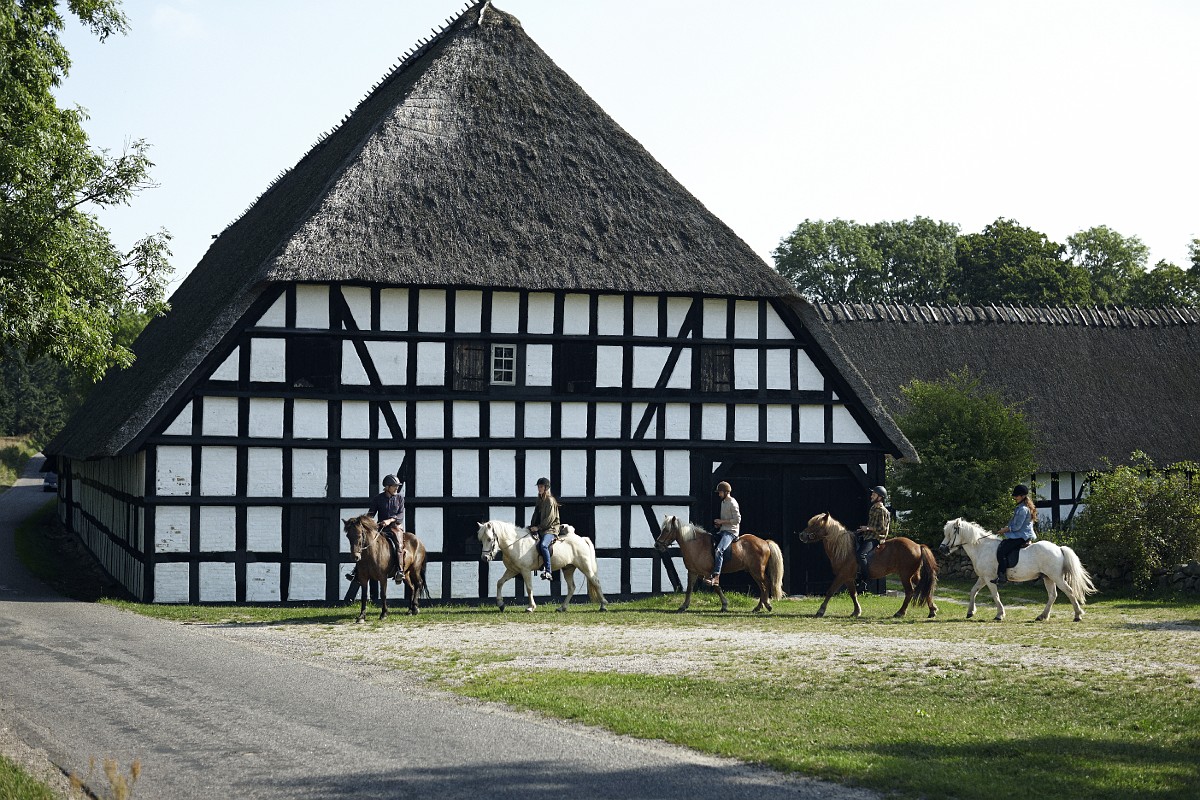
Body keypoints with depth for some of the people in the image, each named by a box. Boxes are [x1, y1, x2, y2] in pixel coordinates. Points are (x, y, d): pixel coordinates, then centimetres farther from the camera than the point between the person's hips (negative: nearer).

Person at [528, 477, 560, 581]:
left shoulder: (550, 500, -7)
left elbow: (550, 519, -14)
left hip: (550, 529, -10)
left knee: (543, 545, -33)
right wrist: (532, 526, 6)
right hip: (540, 529, 10)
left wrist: (538, 527, -16)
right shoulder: (540, 500, 18)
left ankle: (548, 571, -34)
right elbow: (536, 515, 22)